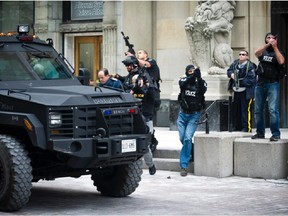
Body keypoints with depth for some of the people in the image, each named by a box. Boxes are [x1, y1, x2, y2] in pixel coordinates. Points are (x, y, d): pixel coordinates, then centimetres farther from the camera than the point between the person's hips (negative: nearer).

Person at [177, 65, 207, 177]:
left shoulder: (201, 82, -1)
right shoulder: (183, 80, 2)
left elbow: (203, 90, -21)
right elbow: (183, 84, -22)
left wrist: (199, 78, -34)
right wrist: (193, 76, -35)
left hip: (194, 115, -3)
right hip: (183, 114, 3)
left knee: (187, 139, -14)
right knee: (182, 139, 7)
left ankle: (184, 166, -9)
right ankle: (193, 153, 36)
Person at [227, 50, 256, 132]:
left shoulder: (250, 66, -12)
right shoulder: (235, 63, 7)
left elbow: (251, 79, -17)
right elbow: (229, 71, 20)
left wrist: (240, 81, -17)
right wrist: (231, 74, -3)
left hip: (246, 92, -7)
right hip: (237, 90, 7)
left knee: (245, 109, -10)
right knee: (236, 109, 13)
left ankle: (246, 128, -5)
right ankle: (237, 127, 23)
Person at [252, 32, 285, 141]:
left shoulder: (277, 52, 9)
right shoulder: (263, 51, 15)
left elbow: (281, 61, -12)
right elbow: (256, 53, -9)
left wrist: (274, 47, -10)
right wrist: (267, 44, -18)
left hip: (272, 84, -3)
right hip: (260, 83, 3)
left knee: (273, 109, -14)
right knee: (258, 110, 7)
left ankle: (275, 134, -12)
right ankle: (260, 132, 17)